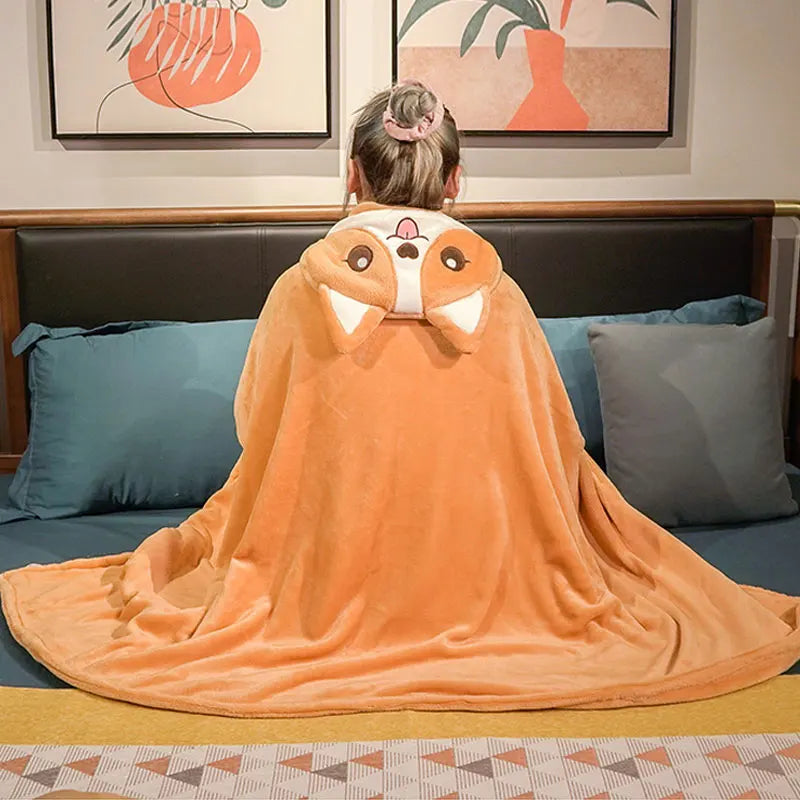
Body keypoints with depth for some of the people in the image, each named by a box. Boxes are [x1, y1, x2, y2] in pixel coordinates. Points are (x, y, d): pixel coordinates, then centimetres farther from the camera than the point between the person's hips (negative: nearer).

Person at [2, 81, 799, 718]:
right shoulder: (497, 297, -13)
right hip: (478, 582, 0)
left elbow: (255, 429, 1)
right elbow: (551, 449, -3)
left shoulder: (302, 290, -14)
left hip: (329, 598, 1)